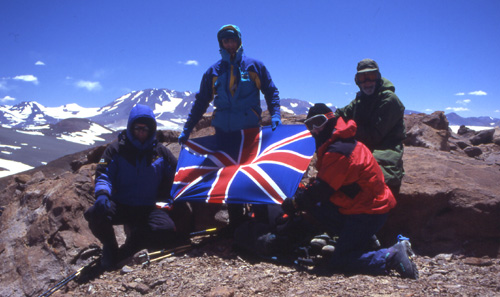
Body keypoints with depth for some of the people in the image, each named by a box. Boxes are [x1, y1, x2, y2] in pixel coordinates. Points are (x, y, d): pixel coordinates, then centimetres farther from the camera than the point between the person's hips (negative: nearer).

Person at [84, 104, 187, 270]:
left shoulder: (160, 152, 9)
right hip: (120, 205, -1)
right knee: (95, 214, -33)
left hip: (147, 208, 1)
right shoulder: (116, 150, 4)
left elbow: (176, 176, 18)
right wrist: (102, 194, -25)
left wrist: (175, 199, 4)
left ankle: (131, 246, -2)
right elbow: (103, 175, -3)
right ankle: (110, 247, 0)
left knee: (168, 230, -29)